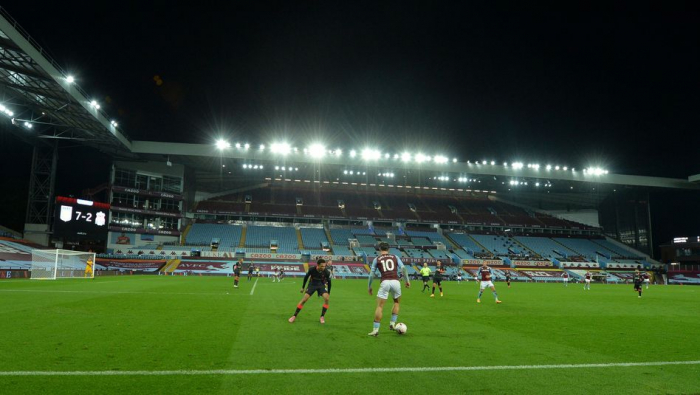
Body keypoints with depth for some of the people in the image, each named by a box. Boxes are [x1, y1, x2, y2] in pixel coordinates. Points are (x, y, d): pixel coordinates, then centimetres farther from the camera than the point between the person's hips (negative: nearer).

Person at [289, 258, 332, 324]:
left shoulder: (326, 272, -25)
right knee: (304, 299, -10)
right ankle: (294, 316, 4)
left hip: (321, 285, 1)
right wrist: (303, 287, 3)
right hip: (312, 284, 0)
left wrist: (328, 293, 1)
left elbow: (329, 281, -7)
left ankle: (322, 317, -5)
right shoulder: (312, 269, -27)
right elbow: (306, 277, -6)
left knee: (326, 298, -21)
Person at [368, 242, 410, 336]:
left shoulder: (377, 259, 14)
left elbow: (371, 274, 11)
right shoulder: (395, 257, 17)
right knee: (396, 302, 26)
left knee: (379, 306, 4)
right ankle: (392, 323, 19)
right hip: (395, 282, 2)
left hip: (385, 282, -1)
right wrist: (407, 280, 14)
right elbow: (403, 268, 6)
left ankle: (375, 329, 0)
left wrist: (369, 286, 21)